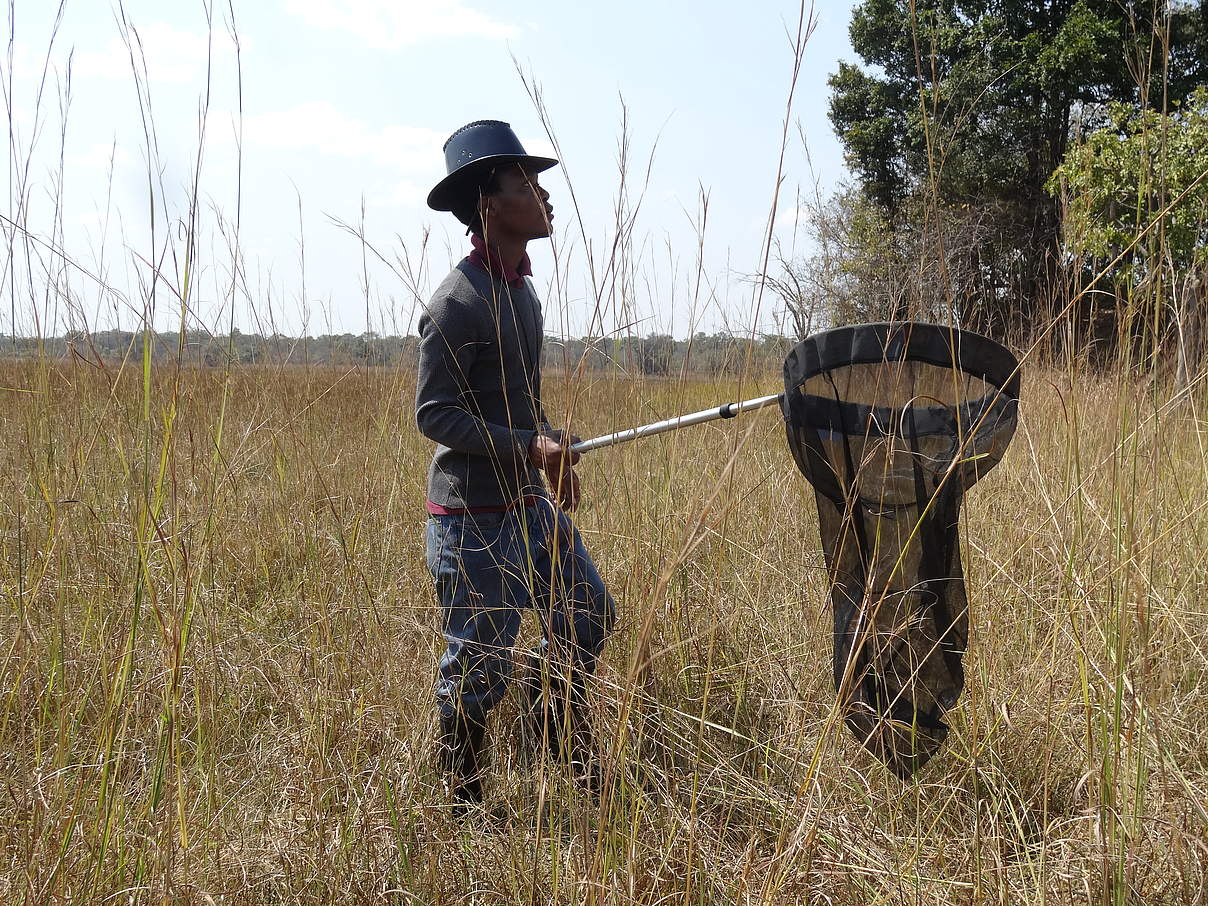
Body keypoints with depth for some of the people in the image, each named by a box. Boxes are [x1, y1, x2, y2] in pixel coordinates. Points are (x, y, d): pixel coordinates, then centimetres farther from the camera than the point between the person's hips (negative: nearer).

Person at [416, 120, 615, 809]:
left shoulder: (522, 287, 10)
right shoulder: (458, 302, -18)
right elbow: (434, 413, -19)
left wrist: (556, 453, 18)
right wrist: (531, 446, -25)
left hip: (532, 499, 9)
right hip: (476, 515, -9)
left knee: (588, 615, 17)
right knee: (481, 667, 1)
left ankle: (559, 739, 38)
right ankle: (464, 802, 19)